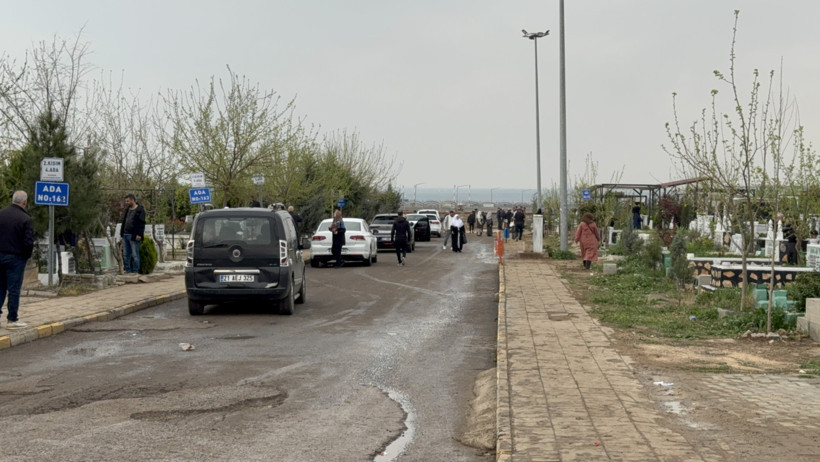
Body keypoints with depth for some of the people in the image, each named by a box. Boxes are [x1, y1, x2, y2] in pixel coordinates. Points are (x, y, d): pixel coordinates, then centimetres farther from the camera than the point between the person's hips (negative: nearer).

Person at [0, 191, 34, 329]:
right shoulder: (26, 219, -13)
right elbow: (28, 242, -16)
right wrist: (27, 256, 2)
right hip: (16, 258, -4)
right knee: (14, 289, 1)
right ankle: (12, 320, 5)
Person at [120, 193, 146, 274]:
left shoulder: (140, 210, -6)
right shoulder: (127, 209, 17)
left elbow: (142, 223, -12)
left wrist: (139, 234, -18)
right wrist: (121, 232, 14)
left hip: (134, 236, -8)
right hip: (125, 235, 8)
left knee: (135, 254, -3)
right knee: (126, 254, 9)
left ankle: (135, 271, 0)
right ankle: (127, 269, 15)